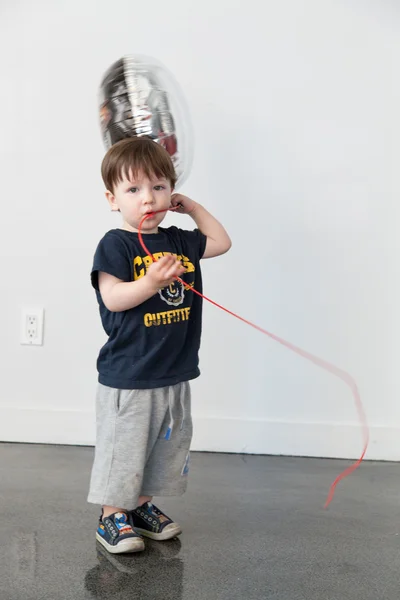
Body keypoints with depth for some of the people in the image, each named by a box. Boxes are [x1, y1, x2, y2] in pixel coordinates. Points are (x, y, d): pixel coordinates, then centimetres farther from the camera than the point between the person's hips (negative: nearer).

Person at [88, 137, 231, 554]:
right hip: (127, 378, -7)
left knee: (168, 447, 17)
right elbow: (112, 298, -19)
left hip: (175, 375, 7)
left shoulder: (179, 242, 8)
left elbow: (222, 241, 22)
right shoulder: (114, 245, -10)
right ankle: (112, 517, 19)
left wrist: (191, 206, 15)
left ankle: (143, 505, 34)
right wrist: (151, 282, -33)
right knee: (122, 449, 3)